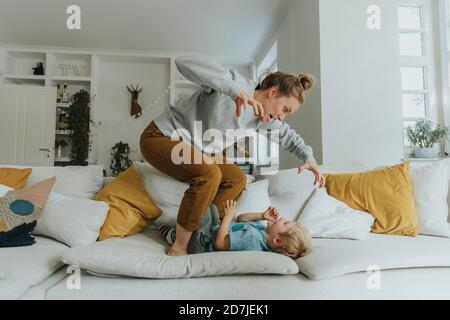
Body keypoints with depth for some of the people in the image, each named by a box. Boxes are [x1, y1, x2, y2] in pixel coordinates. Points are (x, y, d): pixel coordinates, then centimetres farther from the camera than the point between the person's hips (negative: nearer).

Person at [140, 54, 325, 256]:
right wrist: (234, 89, -45)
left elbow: (288, 136, 18)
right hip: (160, 138, -8)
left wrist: (309, 158, 0)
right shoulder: (237, 83, -26)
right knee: (209, 174, -30)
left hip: (193, 148, 9)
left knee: (236, 179, 0)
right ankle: (178, 247, -16)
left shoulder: (266, 118, 0)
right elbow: (184, 62, -38)